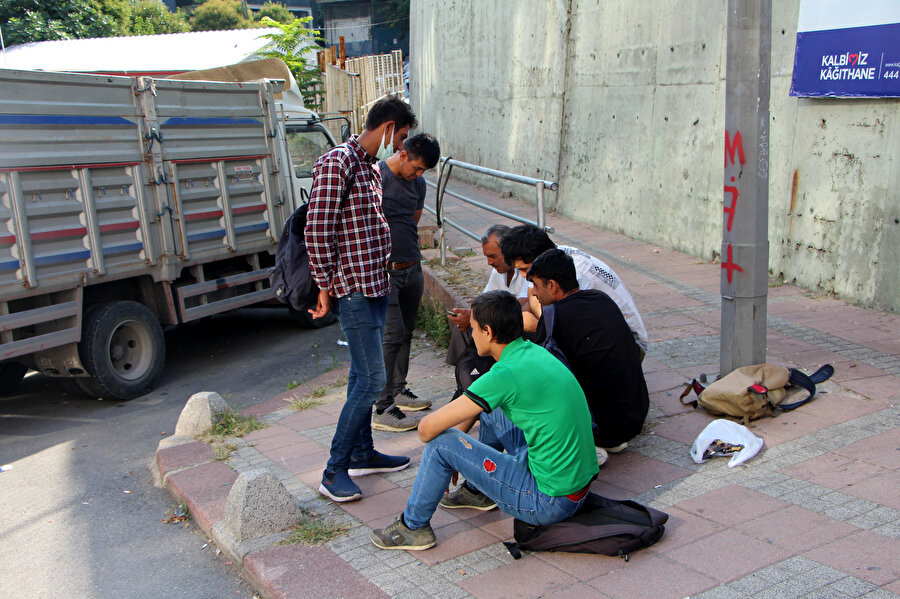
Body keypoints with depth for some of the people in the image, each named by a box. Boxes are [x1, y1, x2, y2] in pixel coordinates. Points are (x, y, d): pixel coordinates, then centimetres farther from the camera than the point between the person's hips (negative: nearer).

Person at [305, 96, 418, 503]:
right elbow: (317, 228, -18)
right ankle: (334, 471, 1)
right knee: (372, 380, -9)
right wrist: (325, 286, -15)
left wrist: (383, 274, 18)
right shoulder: (337, 162, -14)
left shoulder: (370, 168, 17)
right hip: (354, 290, -10)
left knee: (363, 376, 17)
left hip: (375, 287, 10)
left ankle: (362, 453, 29)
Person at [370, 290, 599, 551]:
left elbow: (427, 428, -17)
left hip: (551, 503, -9)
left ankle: (413, 527, 14)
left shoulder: (506, 374, -23)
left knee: (442, 441, -7)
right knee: (487, 404, 19)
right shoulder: (533, 351, 4)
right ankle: (478, 490, 37)